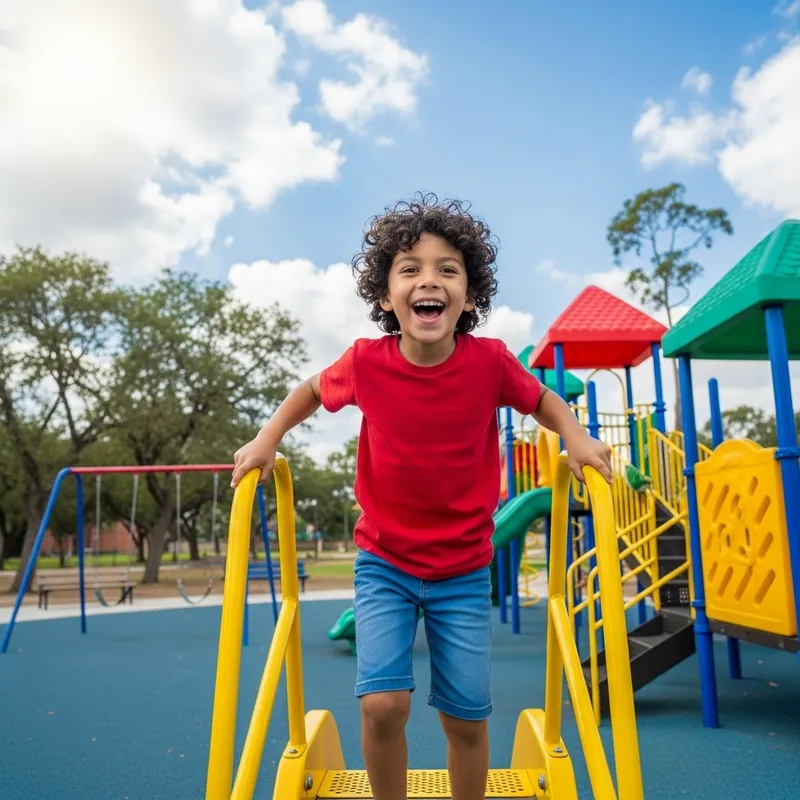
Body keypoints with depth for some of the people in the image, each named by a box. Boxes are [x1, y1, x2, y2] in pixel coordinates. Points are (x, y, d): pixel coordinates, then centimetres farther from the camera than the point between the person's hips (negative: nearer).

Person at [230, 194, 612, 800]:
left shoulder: (490, 361, -16)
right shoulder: (366, 361, -15)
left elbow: (540, 399, 5)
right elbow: (314, 390, 8)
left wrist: (576, 437, -13)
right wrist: (267, 440, -5)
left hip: (464, 573, 1)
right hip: (384, 565, 0)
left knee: (466, 717, 7)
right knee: (383, 703, -10)